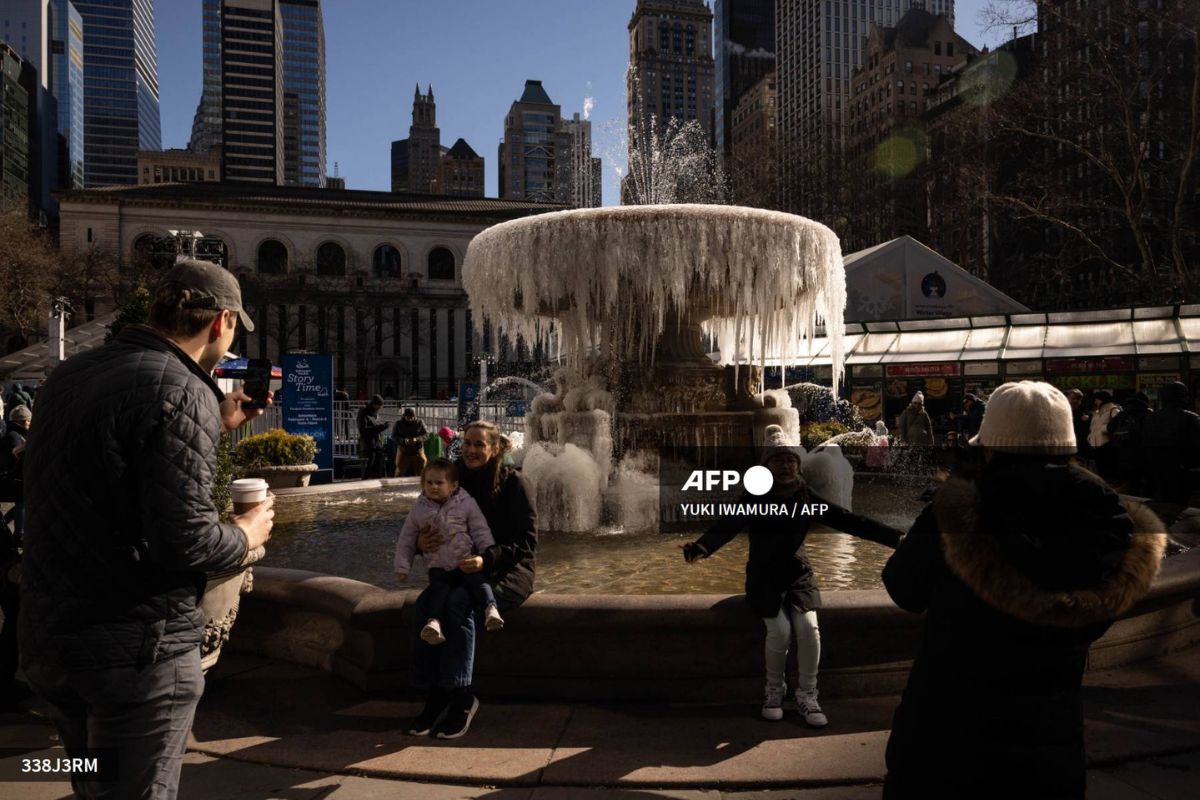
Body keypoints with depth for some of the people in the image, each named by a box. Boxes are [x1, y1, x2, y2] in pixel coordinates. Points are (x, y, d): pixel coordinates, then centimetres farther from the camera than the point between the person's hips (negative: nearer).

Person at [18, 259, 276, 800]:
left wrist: (216, 426, 17)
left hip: (45, 635, 8)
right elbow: (184, 541, -25)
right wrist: (246, 535, -5)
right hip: (137, 648, -8)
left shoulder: (67, 376, 7)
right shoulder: (183, 391, -19)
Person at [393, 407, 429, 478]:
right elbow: (394, 436, 0)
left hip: (418, 451, 0)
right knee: (400, 473, 5)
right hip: (403, 452, 0)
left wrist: (417, 439, -20)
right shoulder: (398, 423, 1)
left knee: (422, 472, 5)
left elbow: (426, 434, -2)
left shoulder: (420, 423, 0)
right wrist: (403, 440, -19)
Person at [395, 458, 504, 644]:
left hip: (467, 561, -1)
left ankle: (490, 608, -39)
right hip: (439, 567, 1)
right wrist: (402, 566, 8)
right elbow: (406, 540, 13)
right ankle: (434, 620, -33)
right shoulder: (418, 511, 5)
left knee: (477, 580, -26)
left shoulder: (467, 504, -1)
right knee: (438, 588, -24)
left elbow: (481, 532, 1)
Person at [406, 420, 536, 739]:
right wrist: (422, 543, -14)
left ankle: (461, 698, -20)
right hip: (460, 570, 5)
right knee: (425, 604, -24)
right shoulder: (456, 480, 6)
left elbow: (527, 541, -13)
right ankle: (434, 694, -16)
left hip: (508, 572, -5)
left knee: (458, 602, -32)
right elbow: (432, 530, 11)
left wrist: (487, 559, -27)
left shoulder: (512, 482, -9)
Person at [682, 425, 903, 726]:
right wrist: (701, 548, -47)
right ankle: (774, 690, 10)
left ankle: (807, 696, 7)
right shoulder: (754, 497, -10)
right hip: (765, 576, -2)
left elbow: (847, 520, -7)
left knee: (808, 628, -16)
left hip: (799, 574, 2)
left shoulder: (806, 496, -2)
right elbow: (728, 524, -26)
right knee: (780, 631, -18)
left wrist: (895, 537, -17)